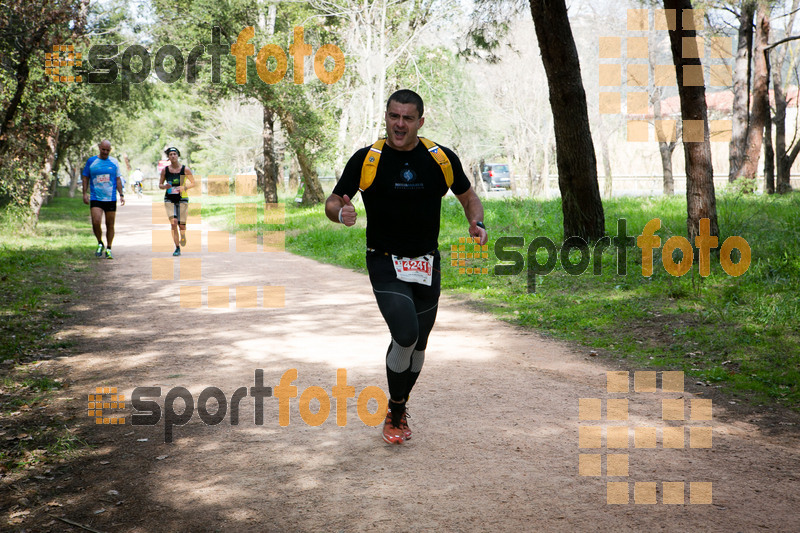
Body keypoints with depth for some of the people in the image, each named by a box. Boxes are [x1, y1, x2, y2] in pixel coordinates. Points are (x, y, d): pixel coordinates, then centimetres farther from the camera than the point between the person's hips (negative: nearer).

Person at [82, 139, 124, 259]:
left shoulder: (114, 162, 8)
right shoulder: (91, 161, 5)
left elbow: (118, 179, 14)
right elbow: (85, 177, 10)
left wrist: (121, 194, 8)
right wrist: (85, 193, 1)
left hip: (111, 199, 1)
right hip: (96, 199, -1)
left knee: (110, 225, 3)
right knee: (96, 222, -16)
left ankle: (108, 249, 15)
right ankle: (100, 243, 8)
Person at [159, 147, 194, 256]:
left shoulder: (185, 169, -3)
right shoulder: (165, 170, 2)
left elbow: (193, 183, 2)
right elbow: (160, 184, 10)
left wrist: (184, 187, -16)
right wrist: (164, 186, -13)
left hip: (182, 199, -1)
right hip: (169, 199, 1)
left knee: (181, 224, 1)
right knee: (173, 223, -13)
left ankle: (183, 236, 39)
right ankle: (177, 248, -5)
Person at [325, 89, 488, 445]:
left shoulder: (442, 159, -1)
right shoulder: (365, 160, -6)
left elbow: (468, 196, 13)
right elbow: (332, 202, 2)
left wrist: (477, 223, -8)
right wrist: (341, 212, -22)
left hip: (427, 265, 3)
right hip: (384, 263, -3)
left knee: (417, 345, 12)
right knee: (406, 335, -20)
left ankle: (398, 409, 37)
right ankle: (395, 411, 5)